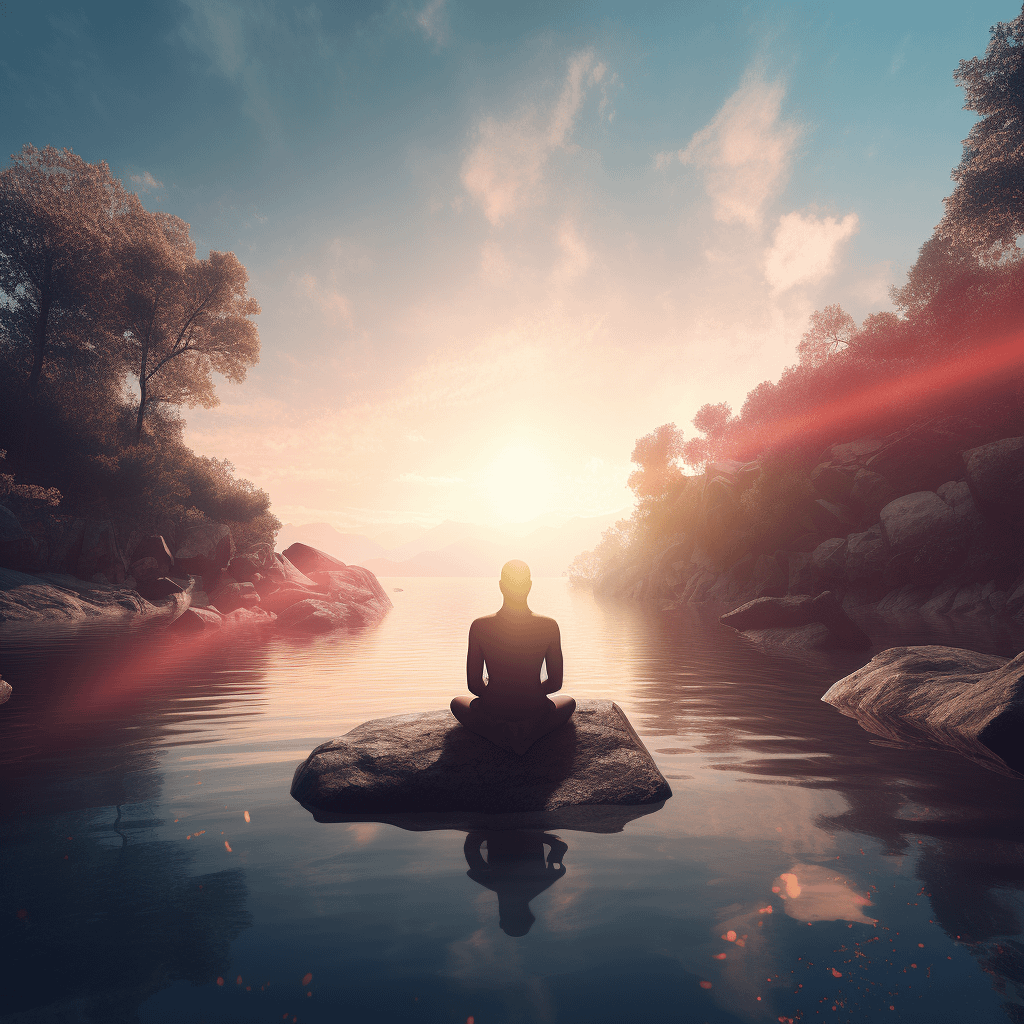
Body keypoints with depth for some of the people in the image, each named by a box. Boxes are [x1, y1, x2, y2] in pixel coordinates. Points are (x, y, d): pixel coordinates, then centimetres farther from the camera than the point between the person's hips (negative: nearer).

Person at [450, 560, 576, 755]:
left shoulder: (479, 626, -13)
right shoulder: (549, 626, -12)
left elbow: (474, 685, -5)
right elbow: (555, 683, -3)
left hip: (492, 714, 0)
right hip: (535, 713, 1)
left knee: (458, 702, 32)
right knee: (568, 702, 33)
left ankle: (501, 736, 7)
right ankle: (529, 736, 7)